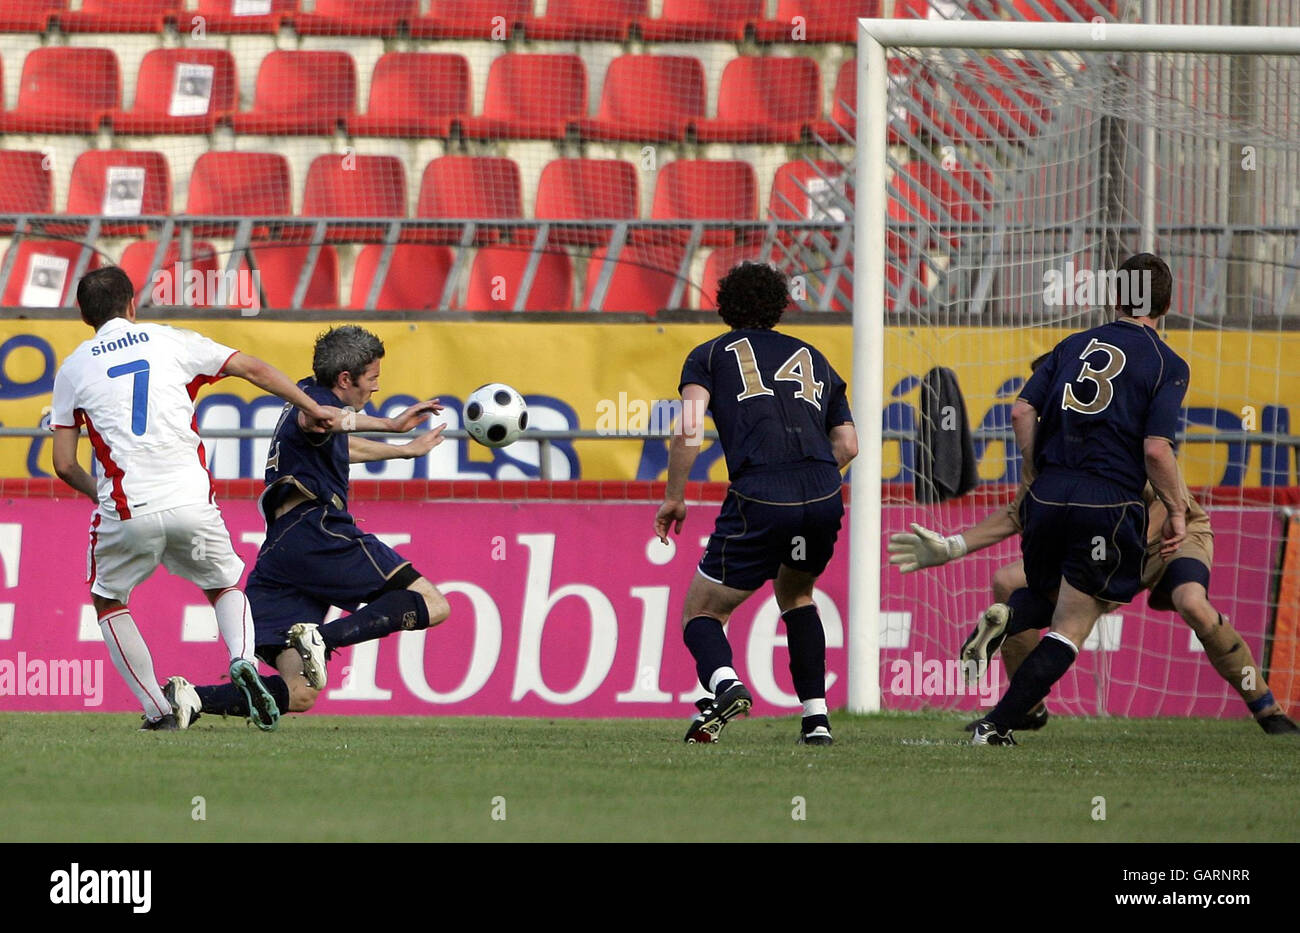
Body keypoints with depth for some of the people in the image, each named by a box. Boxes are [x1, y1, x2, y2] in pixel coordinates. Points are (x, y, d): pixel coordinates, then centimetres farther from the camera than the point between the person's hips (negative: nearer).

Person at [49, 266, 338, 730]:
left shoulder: (73, 369, 9)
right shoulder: (171, 342, 9)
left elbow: (64, 465, 8)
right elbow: (254, 369, 11)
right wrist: (311, 409, 25)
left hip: (125, 515, -1)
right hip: (191, 502, 1)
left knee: (108, 601, 23)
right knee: (226, 586, 24)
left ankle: (157, 709, 10)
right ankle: (243, 661, -7)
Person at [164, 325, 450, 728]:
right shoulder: (319, 397, 3)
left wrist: (404, 450, 67)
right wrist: (388, 425, -34)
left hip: (276, 552, 9)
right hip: (318, 532, -9)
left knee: (298, 695, 1)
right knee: (431, 605, -10)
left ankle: (192, 696, -20)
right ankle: (324, 636, -28)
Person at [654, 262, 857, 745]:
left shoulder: (710, 355, 15)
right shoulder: (811, 358, 25)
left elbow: (689, 429, -2)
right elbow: (847, 444, 20)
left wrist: (673, 498, 6)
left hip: (758, 501, -4)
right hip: (824, 498, 4)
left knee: (701, 612, 8)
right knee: (796, 595, 31)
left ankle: (724, 683, -24)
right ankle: (816, 715, 19)